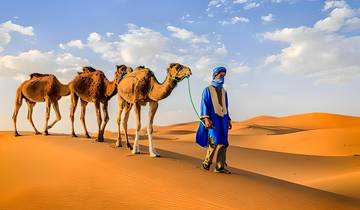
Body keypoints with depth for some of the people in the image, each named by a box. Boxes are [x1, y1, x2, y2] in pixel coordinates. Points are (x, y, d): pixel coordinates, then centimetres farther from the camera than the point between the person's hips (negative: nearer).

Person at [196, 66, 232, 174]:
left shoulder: (223, 91, 18)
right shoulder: (208, 89, 1)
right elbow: (204, 104, -8)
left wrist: (228, 120, 14)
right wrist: (206, 118, -20)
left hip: (222, 119, 6)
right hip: (212, 119, -6)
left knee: (223, 143, -1)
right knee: (214, 142, -12)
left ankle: (220, 167, 2)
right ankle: (206, 163, 6)